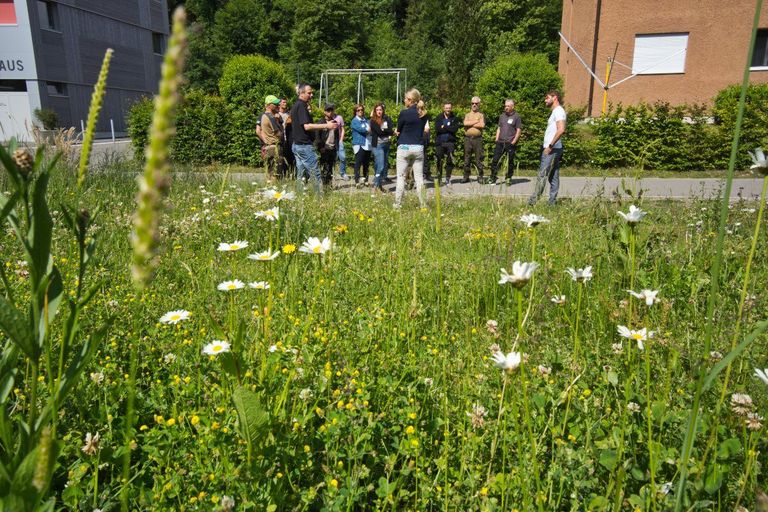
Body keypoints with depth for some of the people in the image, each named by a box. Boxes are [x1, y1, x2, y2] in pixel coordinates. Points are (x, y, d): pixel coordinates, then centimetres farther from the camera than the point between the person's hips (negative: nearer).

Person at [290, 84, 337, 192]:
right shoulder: (301, 106, -13)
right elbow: (307, 126, -21)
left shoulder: (295, 106, 17)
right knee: (315, 175, -7)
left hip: (296, 145, 10)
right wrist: (326, 125, -21)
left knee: (300, 175, 10)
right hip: (305, 145, -10)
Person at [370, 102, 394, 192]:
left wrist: (383, 130, -15)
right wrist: (389, 131, -9)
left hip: (387, 144, 5)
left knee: (385, 165, 7)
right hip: (378, 145, -5)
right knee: (380, 166, -11)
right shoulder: (373, 121, -2)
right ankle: (376, 185, -3)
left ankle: (381, 184, 16)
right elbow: (379, 131, -15)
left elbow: (392, 130, -1)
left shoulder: (387, 119, 9)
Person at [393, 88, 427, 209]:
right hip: (418, 148, 4)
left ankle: (398, 203, 6)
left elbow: (398, 130, -2)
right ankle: (422, 203, 7)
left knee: (401, 176, 5)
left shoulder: (404, 112, -10)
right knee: (419, 177, 7)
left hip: (404, 148, -4)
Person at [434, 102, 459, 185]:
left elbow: (455, 129, -9)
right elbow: (437, 129, -8)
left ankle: (448, 178, 7)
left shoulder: (454, 118, 7)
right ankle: (439, 177, 13)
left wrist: (444, 127, -8)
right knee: (439, 161, 2)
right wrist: (449, 128, -8)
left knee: (449, 161, -2)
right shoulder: (439, 118, 7)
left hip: (450, 142, 0)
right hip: (439, 142, 0)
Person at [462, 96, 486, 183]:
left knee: (479, 159, -2)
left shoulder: (481, 114, 9)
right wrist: (476, 121, -5)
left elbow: (482, 125, -9)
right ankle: (466, 177, 7)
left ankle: (480, 176, 3)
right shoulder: (467, 114, 17)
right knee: (466, 159, 2)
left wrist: (470, 124, -4)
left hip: (477, 139, -2)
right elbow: (465, 123, -4)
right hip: (468, 139, 2)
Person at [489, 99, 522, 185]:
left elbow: (519, 130, -3)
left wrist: (513, 142, -11)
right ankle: (493, 178, 3)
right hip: (500, 142, 4)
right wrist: (497, 139, 9)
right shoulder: (502, 116, 15)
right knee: (495, 160, -2)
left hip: (510, 143, -4)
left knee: (510, 162, 3)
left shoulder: (516, 116, -1)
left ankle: (508, 178, 14)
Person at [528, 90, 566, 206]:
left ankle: (533, 200, -13)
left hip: (552, 149, -10)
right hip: (551, 149, 10)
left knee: (542, 174, -12)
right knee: (553, 176, 8)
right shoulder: (555, 111, 21)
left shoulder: (558, 111, -10)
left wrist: (550, 146, -23)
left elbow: (561, 129, -23)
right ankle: (552, 202, 11)